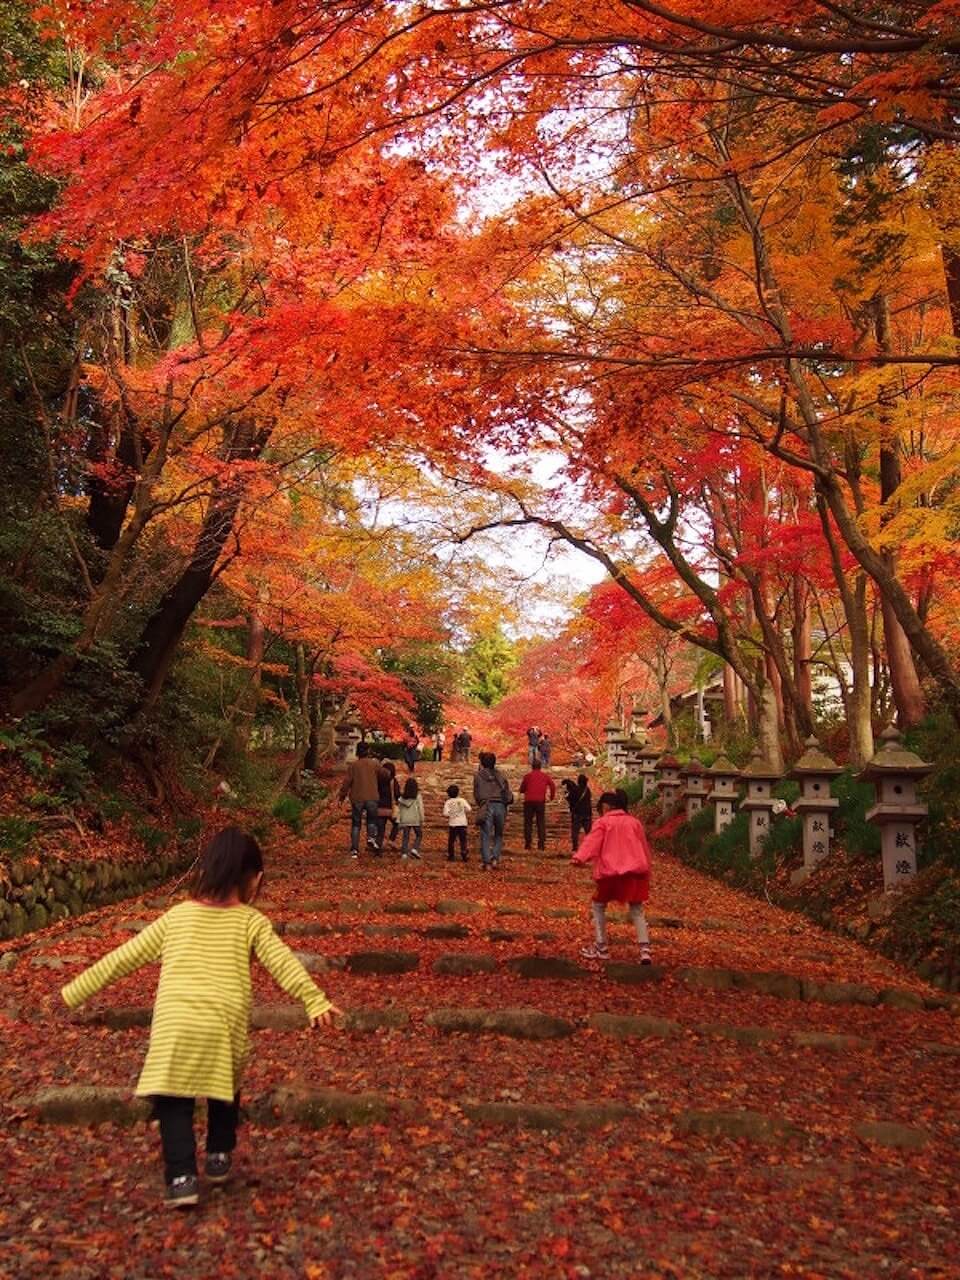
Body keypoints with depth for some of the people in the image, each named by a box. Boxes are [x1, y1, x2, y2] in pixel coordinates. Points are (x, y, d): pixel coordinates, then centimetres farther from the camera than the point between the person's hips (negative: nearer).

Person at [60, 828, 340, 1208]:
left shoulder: (176, 916, 15)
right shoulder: (251, 921, 9)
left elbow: (124, 957, 17)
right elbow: (283, 962, -2)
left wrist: (76, 991, 25)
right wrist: (314, 1000, -6)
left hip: (173, 1022, 0)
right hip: (224, 1023, 0)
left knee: (172, 1098, 10)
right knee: (224, 1089, 25)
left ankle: (181, 1177, -1)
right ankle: (219, 1156, 32)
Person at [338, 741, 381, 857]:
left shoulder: (353, 765, -2)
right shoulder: (374, 764, -1)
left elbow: (346, 781, -3)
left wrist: (342, 796, 9)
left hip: (357, 799, 0)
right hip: (372, 798, 0)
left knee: (356, 824, 9)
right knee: (372, 820, 20)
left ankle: (354, 849, 6)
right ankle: (371, 837, -7)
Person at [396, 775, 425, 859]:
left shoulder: (402, 797, 5)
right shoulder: (418, 796, -4)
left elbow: (399, 809, 7)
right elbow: (420, 808, -6)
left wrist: (398, 821, 12)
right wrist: (422, 820, 0)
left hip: (405, 820, 3)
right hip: (415, 820, -3)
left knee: (405, 836, 8)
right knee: (419, 835, 12)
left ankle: (403, 853, 3)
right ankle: (415, 849, -6)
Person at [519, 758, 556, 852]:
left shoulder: (527, 776, 5)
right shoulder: (545, 776, 9)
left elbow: (522, 789, 7)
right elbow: (553, 785, -1)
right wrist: (551, 796, 10)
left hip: (529, 801, -1)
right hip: (541, 802, 1)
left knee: (528, 823, 7)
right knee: (541, 823, 6)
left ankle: (527, 843, 2)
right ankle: (541, 844, -1)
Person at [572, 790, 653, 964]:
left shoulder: (602, 822, 6)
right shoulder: (635, 822, 19)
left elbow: (592, 841, -12)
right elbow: (645, 847, 23)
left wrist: (580, 857, -27)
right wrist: (646, 871, 33)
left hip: (611, 871, -3)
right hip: (636, 870, 3)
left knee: (599, 905, 16)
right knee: (637, 911, 10)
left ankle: (601, 947, 15)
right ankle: (645, 949, -5)